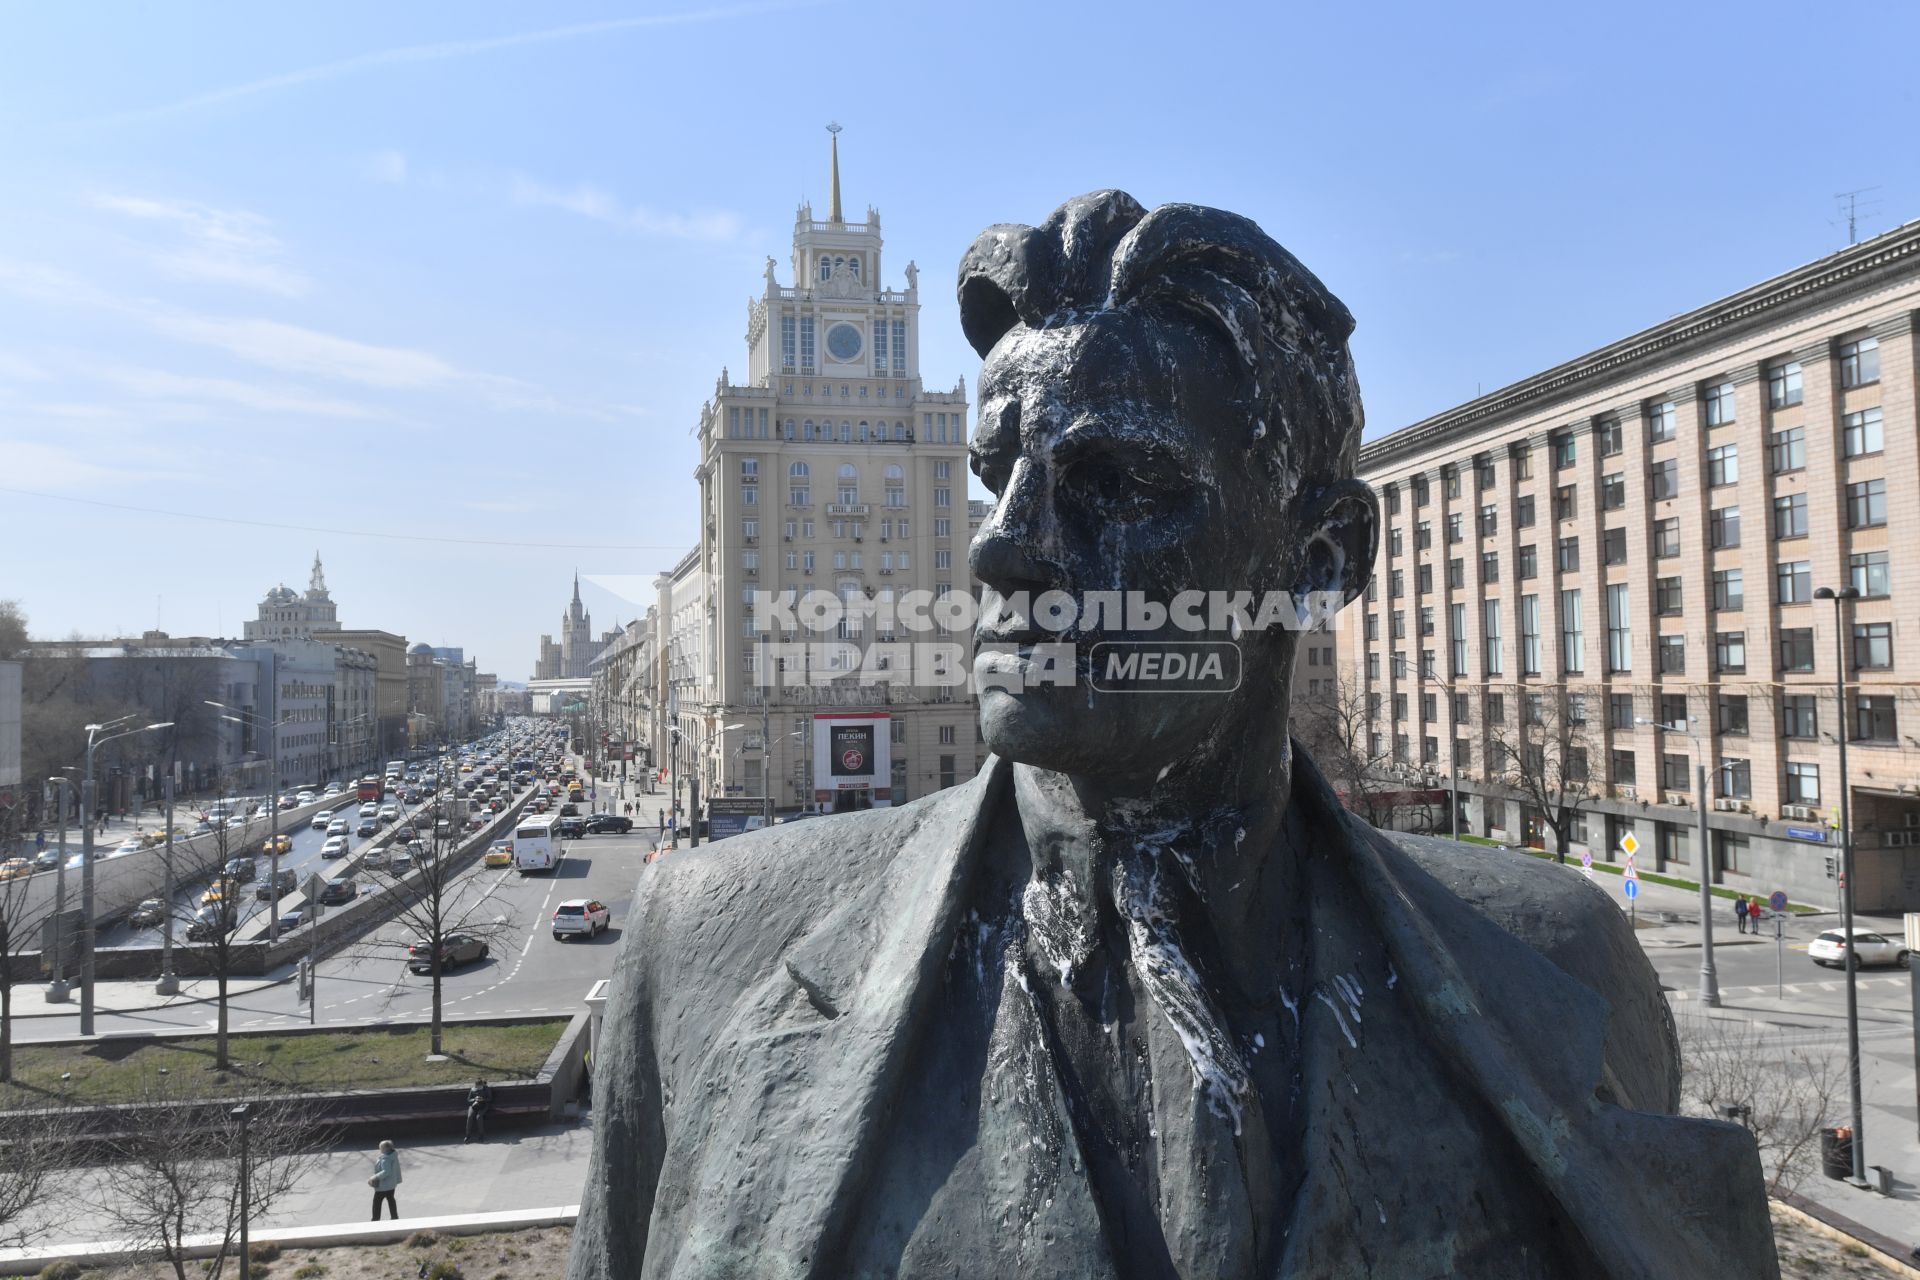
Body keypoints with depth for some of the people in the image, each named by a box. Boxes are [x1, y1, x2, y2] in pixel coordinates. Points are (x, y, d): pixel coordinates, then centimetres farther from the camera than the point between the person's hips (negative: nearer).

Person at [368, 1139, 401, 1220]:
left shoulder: (385, 1159, -30)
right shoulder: (393, 1154, -2)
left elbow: (386, 1172, -37)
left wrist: (376, 1177, -33)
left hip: (384, 1184, -9)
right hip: (392, 1182, 9)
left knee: (377, 1201, 8)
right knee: (391, 1199, 21)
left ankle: (375, 1220, 16)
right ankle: (395, 1217, 28)